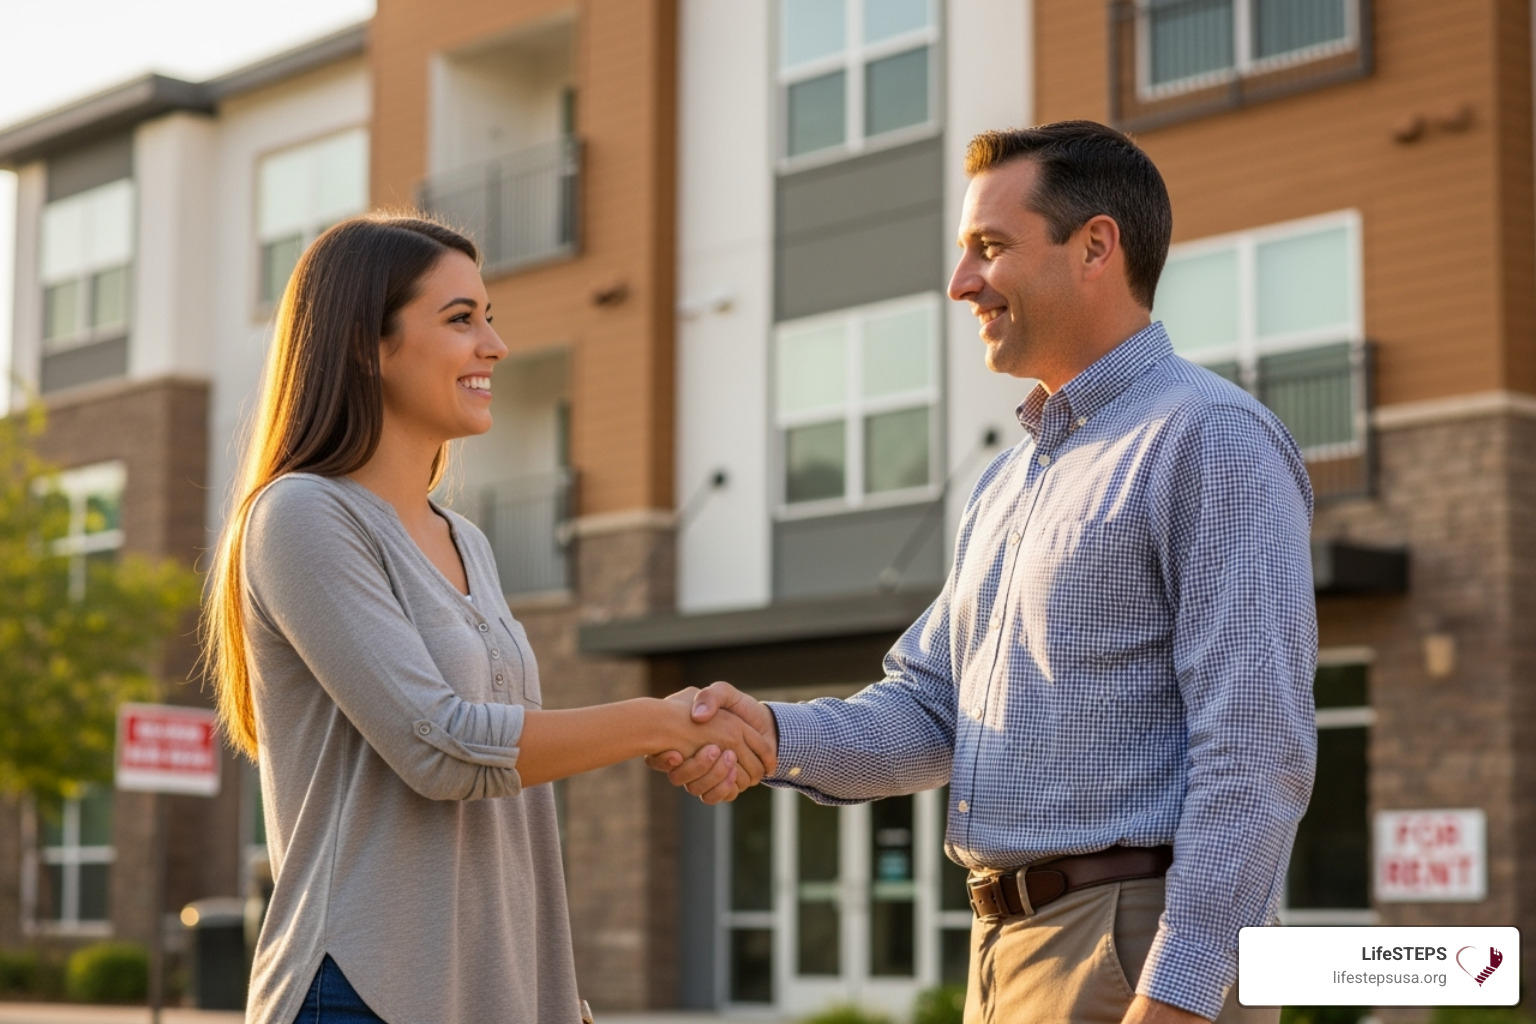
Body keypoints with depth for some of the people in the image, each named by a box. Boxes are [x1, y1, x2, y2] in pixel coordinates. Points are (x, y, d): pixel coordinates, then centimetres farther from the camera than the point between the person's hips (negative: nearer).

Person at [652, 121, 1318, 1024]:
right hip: (1005, 952, 8)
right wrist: (777, 733, -4)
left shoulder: (1215, 440, -10)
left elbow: (1257, 752, -17)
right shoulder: (1009, 482, 18)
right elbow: (928, 713, 15)